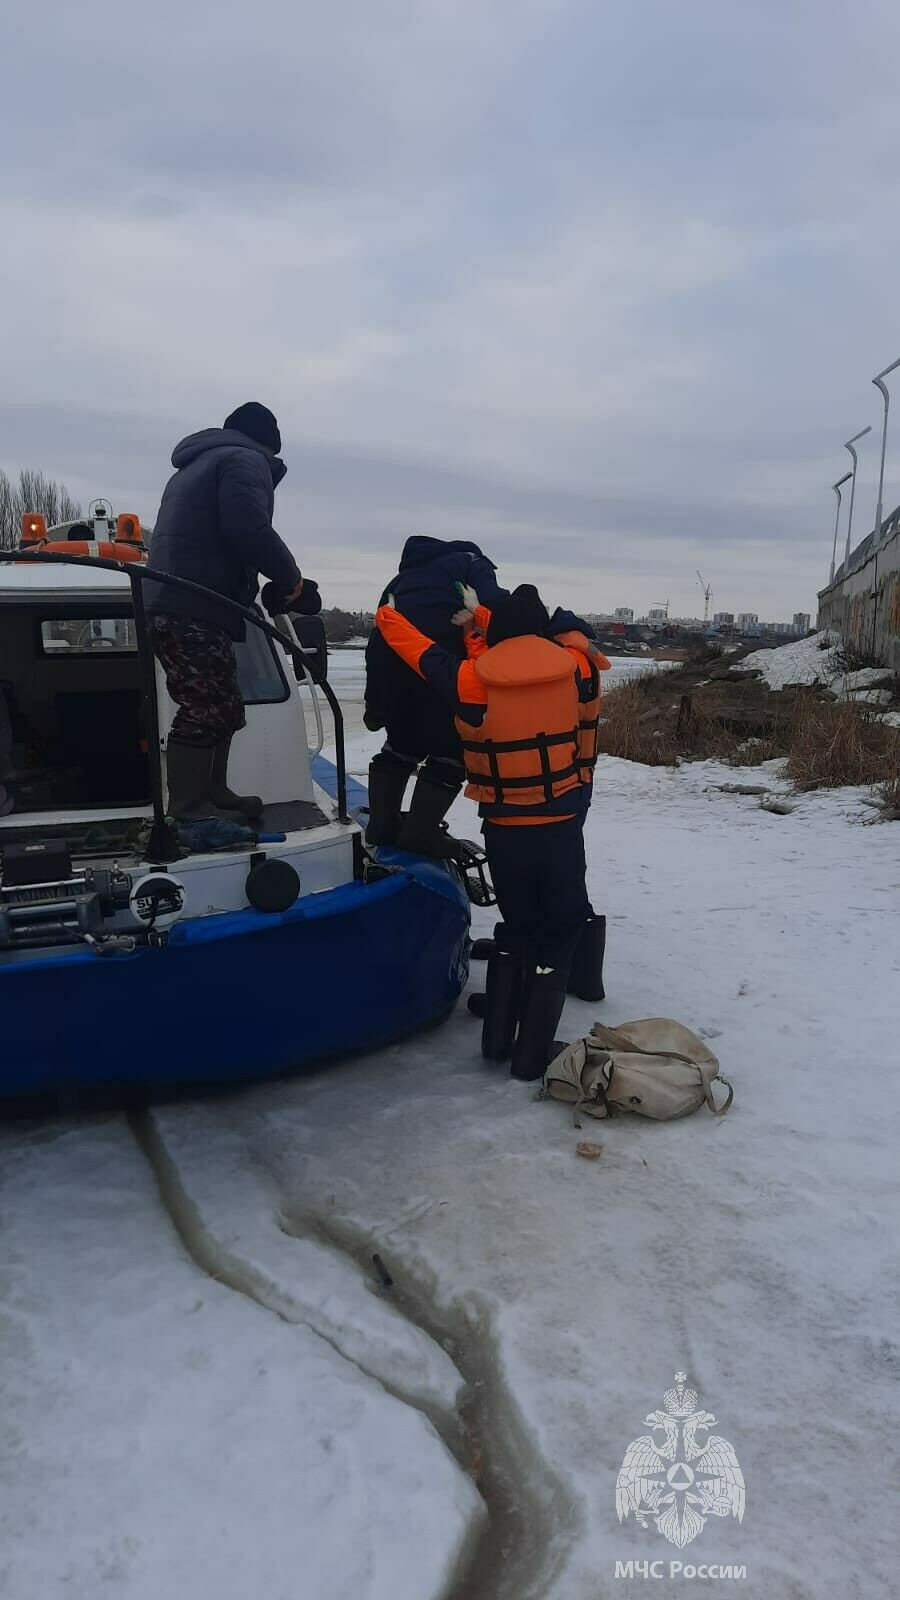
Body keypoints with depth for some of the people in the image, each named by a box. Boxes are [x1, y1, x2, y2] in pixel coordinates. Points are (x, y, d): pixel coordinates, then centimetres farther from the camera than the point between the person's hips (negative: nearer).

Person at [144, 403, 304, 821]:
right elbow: (249, 529, -18)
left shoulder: (194, 468, 30)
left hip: (171, 606, 10)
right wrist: (289, 575, -5)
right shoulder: (245, 460, -2)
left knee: (221, 709, 15)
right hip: (195, 612, -10)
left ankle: (213, 794, 21)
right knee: (205, 711, -11)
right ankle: (188, 811, -10)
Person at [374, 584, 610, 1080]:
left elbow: (422, 652, 7)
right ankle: (532, 1053, 10)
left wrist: (387, 616, 27)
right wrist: (479, 618, 18)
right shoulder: (576, 667, -7)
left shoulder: (473, 678, -8)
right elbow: (554, 641, 14)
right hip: (561, 828, -1)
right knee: (561, 928, 12)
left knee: (516, 925, 21)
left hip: (502, 829, 1)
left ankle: (498, 1037, 24)